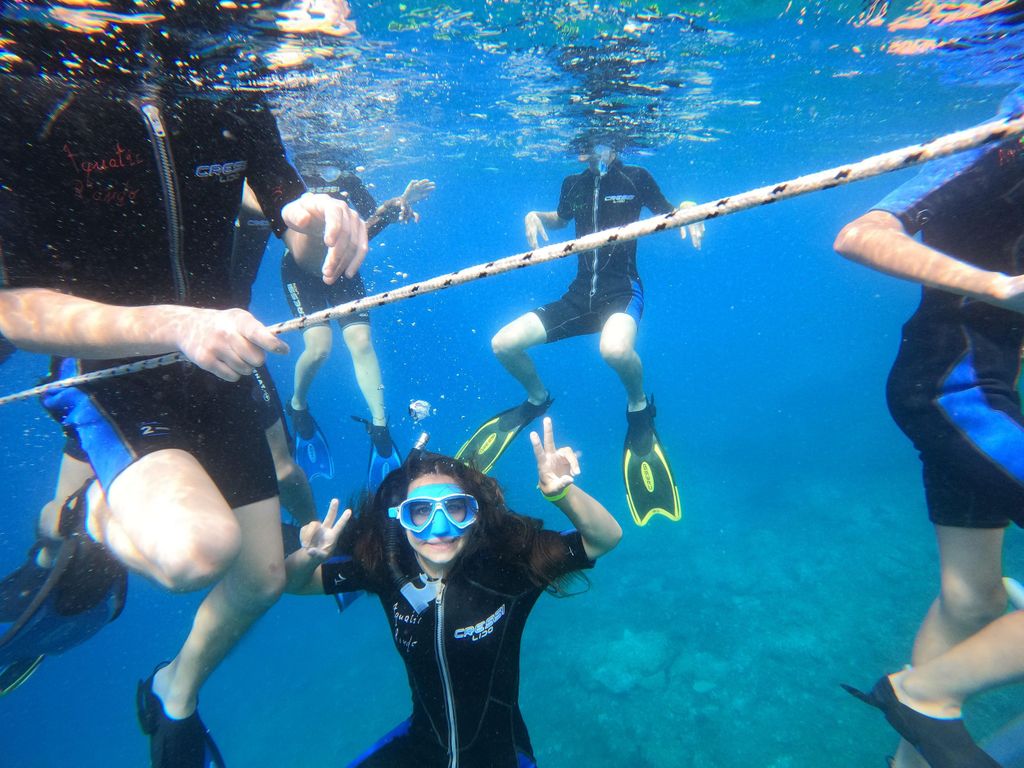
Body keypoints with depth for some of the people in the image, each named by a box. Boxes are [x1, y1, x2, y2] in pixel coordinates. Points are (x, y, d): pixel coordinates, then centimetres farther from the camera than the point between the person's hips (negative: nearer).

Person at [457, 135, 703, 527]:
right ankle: (537, 399, 21)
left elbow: (668, 214, 10)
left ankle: (639, 408, -6)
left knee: (615, 349, -41)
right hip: (580, 294, 5)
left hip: (622, 291, -4)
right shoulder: (573, 184, 10)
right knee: (503, 344, -9)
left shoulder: (636, 178, -1)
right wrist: (535, 216, 8)